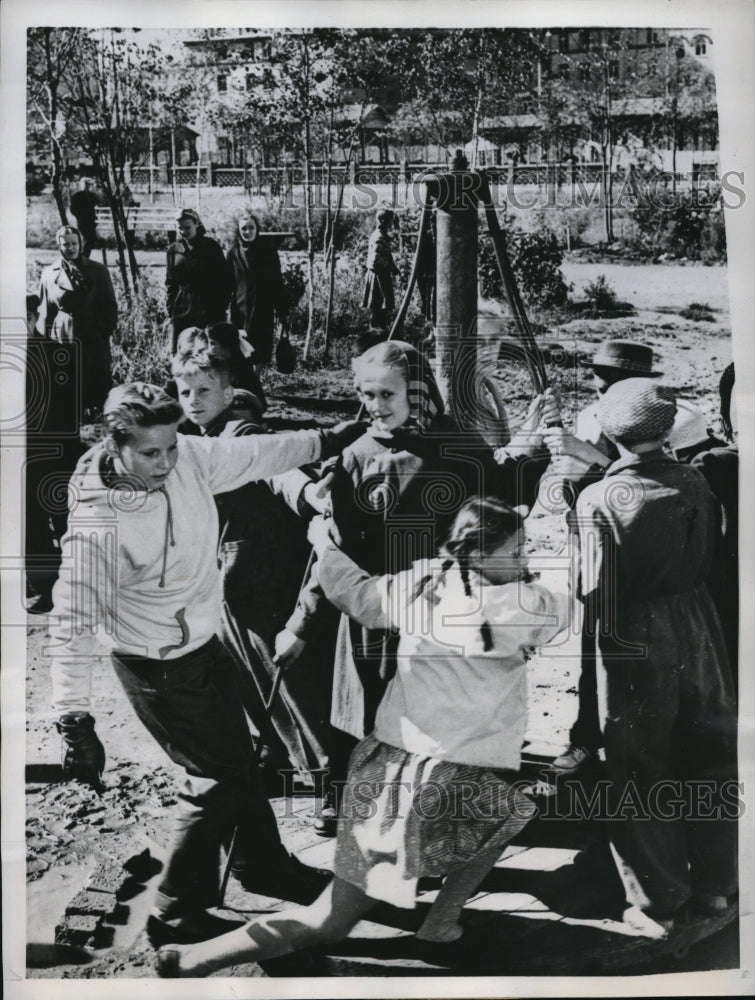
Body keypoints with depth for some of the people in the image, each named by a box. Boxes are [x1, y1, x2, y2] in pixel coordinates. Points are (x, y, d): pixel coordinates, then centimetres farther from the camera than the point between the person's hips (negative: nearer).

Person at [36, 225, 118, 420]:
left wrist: (105, 330, -4)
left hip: (94, 340, 0)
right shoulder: (49, 274, 8)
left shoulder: (98, 271, 7)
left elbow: (110, 306, 7)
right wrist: (46, 341, 6)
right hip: (62, 340, 0)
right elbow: (45, 311, 11)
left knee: (100, 385, 0)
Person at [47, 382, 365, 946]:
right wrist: (75, 720, -37)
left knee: (237, 756, 23)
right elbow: (75, 620, -32)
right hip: (158, 667, -7)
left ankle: (264, 865, 46)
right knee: (216, 779, 1)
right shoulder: (98, 521, -31)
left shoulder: (190, 458, -14)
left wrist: (329, 440, 6)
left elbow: (258, 455, 1)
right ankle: (177, 913, 22)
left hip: (205, 643, 7)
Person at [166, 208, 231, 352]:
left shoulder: (211, 247, 0)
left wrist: (221, 307, -7)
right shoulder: (173, 250, 10)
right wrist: (171, 308, 2)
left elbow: (224, 280, 0)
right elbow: (170, 282, 13)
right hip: (182, 312, 3)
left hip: (209, 310, -3)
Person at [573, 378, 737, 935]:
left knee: (641, 772, 11)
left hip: (635, 644, -4)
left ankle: (660, 903, 22)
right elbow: (710, 561, 2)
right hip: (697, 632, 4)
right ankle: (714, 885, 34)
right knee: (705, 762, 19)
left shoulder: (598, 498, -17)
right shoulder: (695, 484, -5)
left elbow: (596, 590, -19)